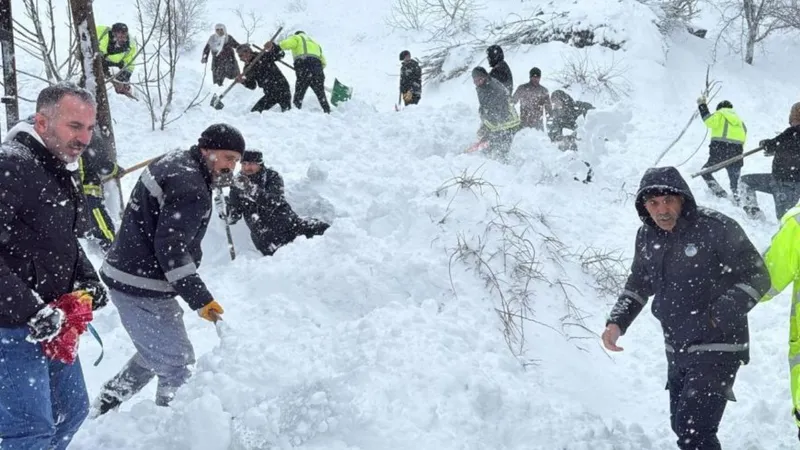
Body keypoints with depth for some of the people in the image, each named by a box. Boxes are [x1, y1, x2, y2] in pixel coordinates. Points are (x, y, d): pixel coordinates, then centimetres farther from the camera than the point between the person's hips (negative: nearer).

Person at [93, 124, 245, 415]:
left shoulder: (175, 161, 10)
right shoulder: (190, 190, -22)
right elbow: (171, 249, -27)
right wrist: (200, 299, -25)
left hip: (125, 277, 11)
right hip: (143, 291, -11)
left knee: (154, 354, 26)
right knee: (178, 365, -3)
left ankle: (104, 407, 34)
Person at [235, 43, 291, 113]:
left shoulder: (263, 57, -9)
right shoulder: (248, 69, 7)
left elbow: (280, 54, -17)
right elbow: (252, 86, 3)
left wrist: (272, 47, -36)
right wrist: (243, 81, -17)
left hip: (282, 89, -7)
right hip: (270, 94, 7)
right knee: (255, 112, 5)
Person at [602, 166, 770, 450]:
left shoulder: (717, 229, -18)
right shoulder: (647, 236, 2)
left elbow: (757, 276, -12)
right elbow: (638, 285, 16)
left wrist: (722, 315, -25)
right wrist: (617, 322, 1)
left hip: (717, 349, -7)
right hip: (677, 350, 7)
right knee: (681, 425, 18)